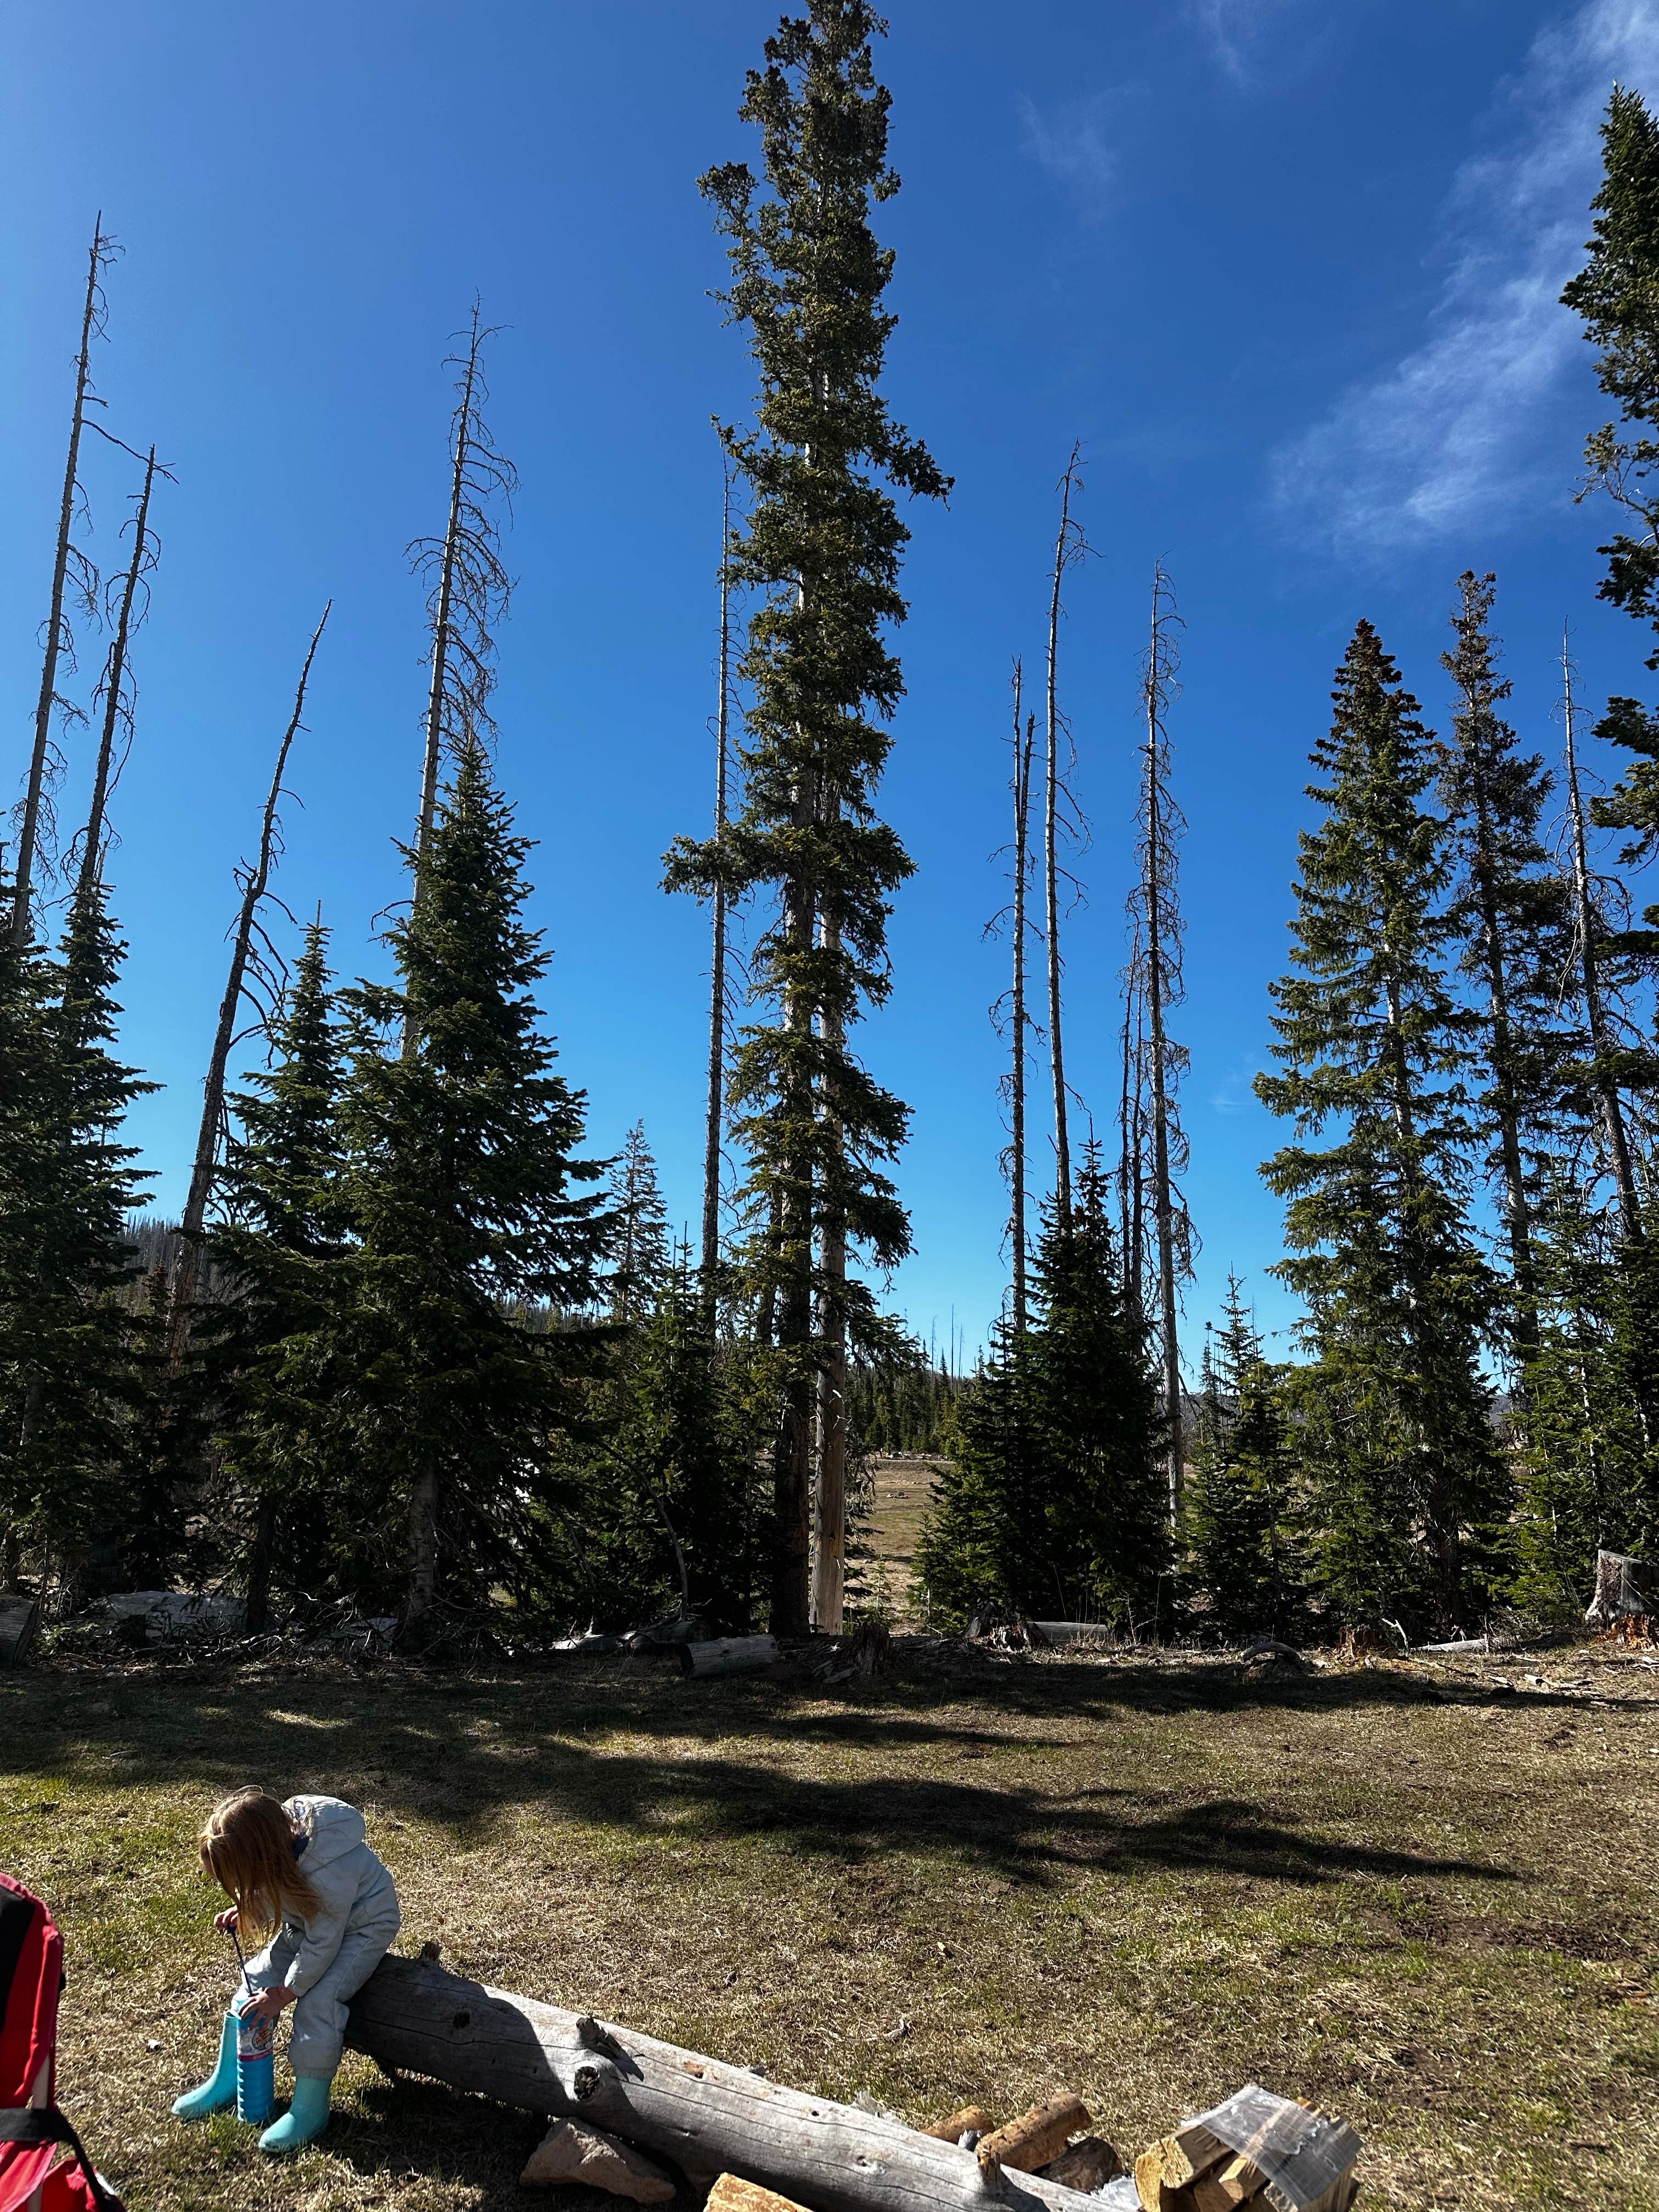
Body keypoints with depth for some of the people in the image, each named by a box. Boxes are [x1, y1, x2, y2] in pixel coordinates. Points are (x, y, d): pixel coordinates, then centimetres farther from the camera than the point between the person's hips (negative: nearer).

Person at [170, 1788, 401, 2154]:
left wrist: (284, 1993, -17)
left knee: (318, 2001, -23)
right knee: (256, 1980, -2)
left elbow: (322, 1944, -27)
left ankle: (310, 2109, -7)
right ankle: (227, 2080, 14)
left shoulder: (329, 1872, -42)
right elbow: (273, 1895, 2)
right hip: (311, 1919, 8)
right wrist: (244, 1913, -14)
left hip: (362, 1927, -8)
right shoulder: (279, 1835, -22)